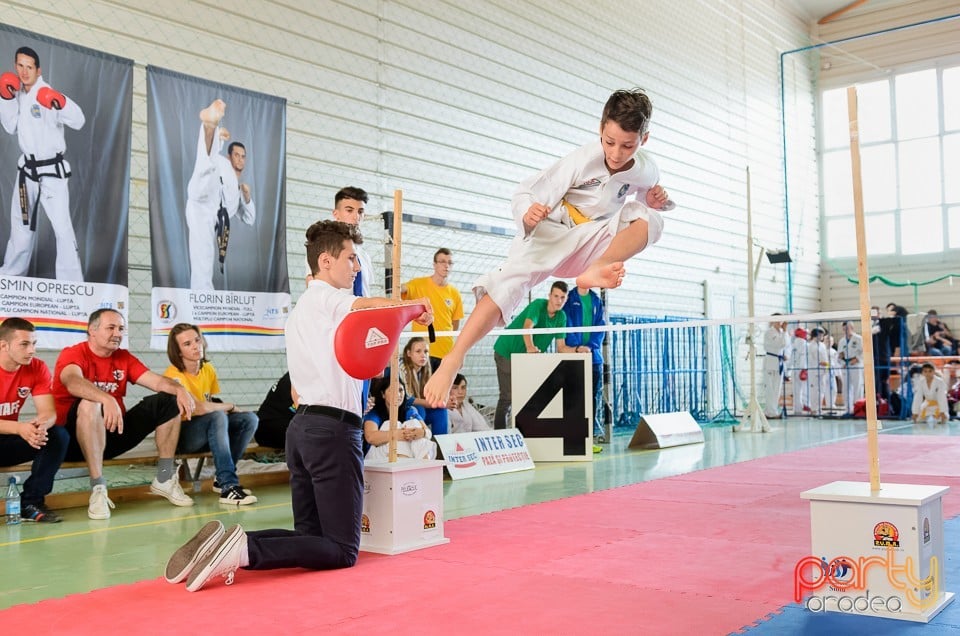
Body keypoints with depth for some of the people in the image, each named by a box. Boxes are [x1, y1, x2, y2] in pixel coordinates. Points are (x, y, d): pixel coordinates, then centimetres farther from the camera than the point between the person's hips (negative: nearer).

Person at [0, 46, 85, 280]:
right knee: (21, 224, 21)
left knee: (62, 227, -15)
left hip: (52, 170, -7)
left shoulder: (47, 94, -16)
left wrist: (61, 102, -46)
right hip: (27, 168, 7)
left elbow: (79, 121, -27)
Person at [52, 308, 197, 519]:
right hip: (75, 435, -6)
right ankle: (98, 490, -33)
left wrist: (179, 389, -24)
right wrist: (107, 399, -50)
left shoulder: (124, 358, 10)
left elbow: (156, 380, -1)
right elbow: (73, 381, -31)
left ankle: (164, 479, 2)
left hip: (115, 433, 6)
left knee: (169, 401, -1)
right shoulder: (73, 354, -8)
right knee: (90, 404, -38)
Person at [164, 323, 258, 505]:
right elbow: (198, 408, -31)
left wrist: (230, 408, -14)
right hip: (180, 436, -7)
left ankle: (222, 479, -4)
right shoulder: (174, 375, -19)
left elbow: (216, 403, 8)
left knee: (249, 419, -9)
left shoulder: (208, 369, 5)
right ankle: (228, 486, -36)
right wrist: (230, 405, -17)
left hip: (209, 433, 7)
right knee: (218, 416, -33)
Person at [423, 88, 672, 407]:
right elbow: (524, 194, -17)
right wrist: (528, 214, -41)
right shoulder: (582, 160, -20)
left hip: (592, 244, 4)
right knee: (509, 282, -29)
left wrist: (655, 199, -8)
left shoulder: (647, 170, -7)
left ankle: (595, 272, -34)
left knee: (650, 219, -18)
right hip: (551, 235, -3)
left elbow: (647, 198, 17)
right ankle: (451, 362, -32)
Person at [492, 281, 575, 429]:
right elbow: (527, 327, -39)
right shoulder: (538, 305, -21)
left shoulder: (561, 317, -1)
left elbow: (561, 347, -3)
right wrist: (530, 347, -58)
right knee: (508, 397, -11)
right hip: (507, 352, -7)